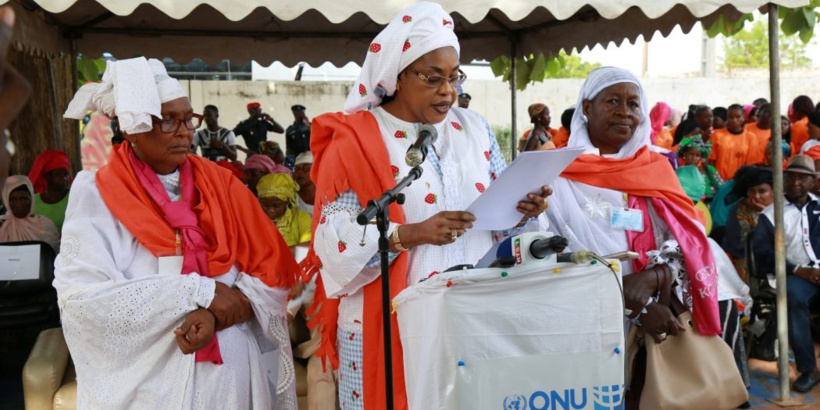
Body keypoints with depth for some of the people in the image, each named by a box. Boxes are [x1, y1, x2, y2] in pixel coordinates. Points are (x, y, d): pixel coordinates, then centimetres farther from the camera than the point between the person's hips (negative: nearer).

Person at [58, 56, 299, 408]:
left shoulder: (219, 183, 3)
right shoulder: (96, 194, -6)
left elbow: (271, 270, -1)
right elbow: (83, 299, -17)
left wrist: (217, 314, -19)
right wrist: (200, 292, -19)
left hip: (231, 372, 3)